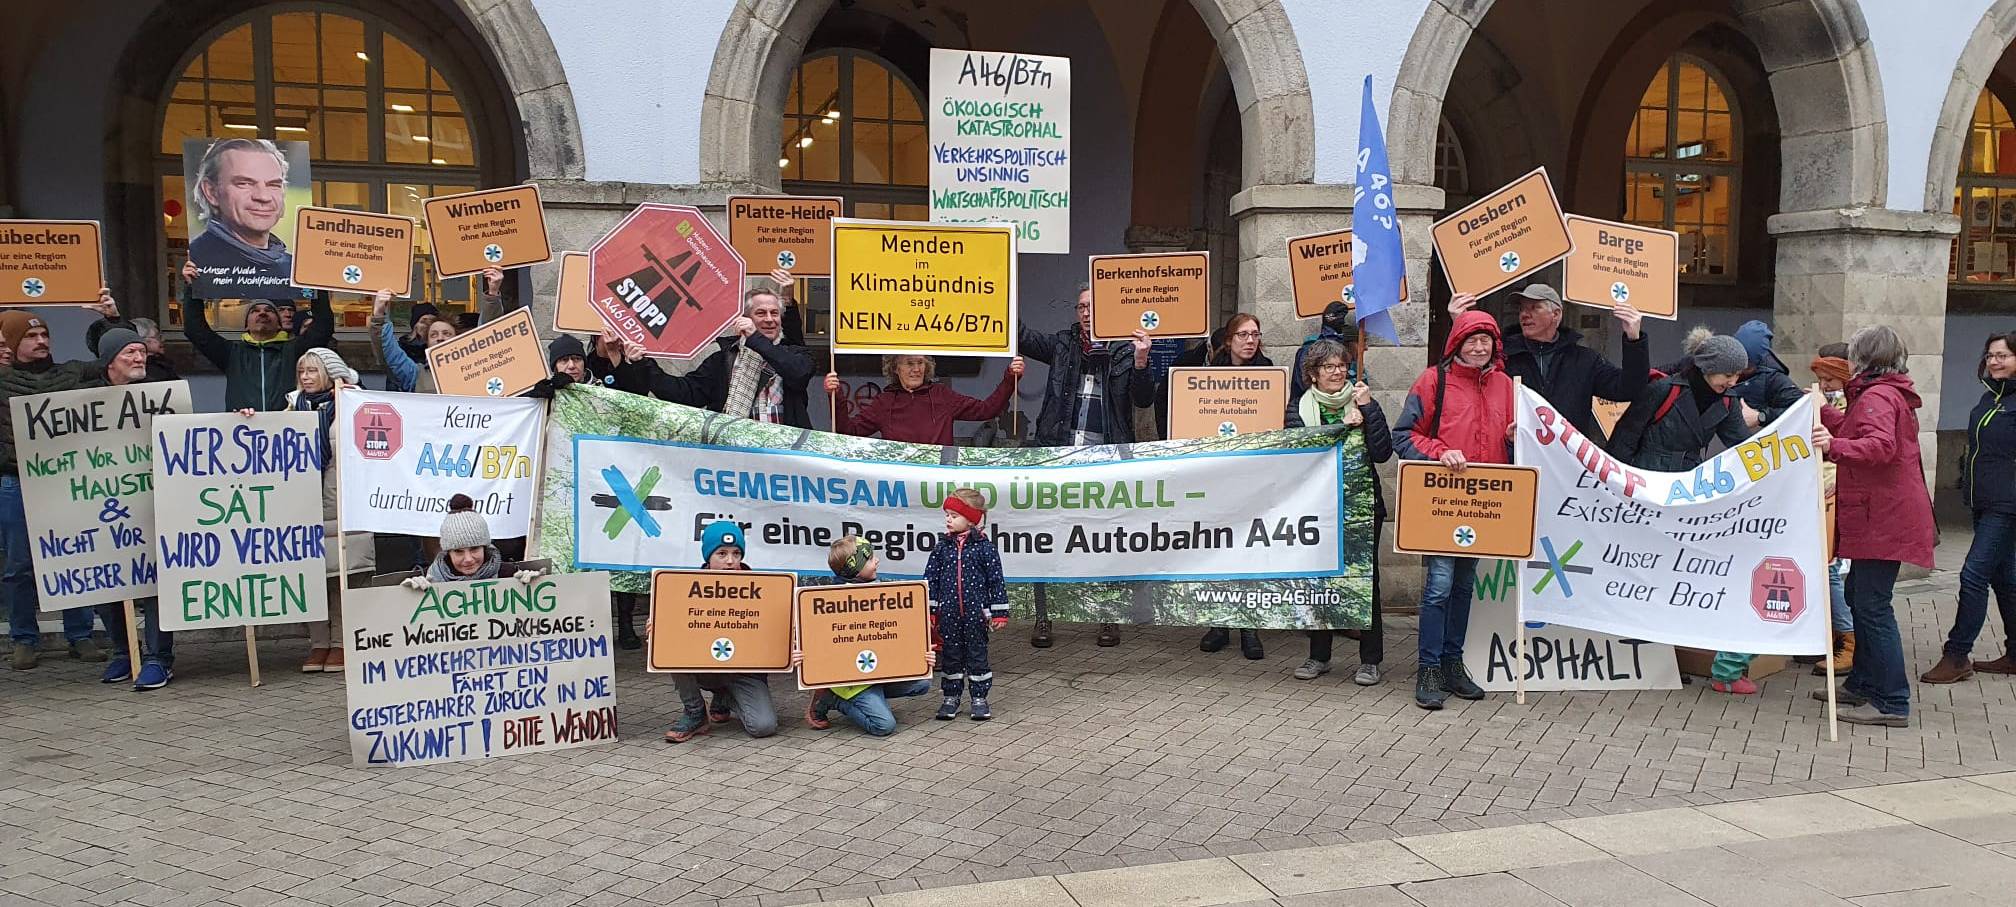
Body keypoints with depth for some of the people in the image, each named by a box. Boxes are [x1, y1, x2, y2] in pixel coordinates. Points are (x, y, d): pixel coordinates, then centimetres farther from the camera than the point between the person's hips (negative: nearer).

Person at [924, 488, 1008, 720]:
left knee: (977, 654, 6)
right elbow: (930, 579, 5)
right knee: (951, 655, 10)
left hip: (976, 613, -2)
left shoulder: (984, 547, -6)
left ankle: (979, 699, 16)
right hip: (948, 613, 3)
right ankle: (951, 698, 21)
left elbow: (996, 581, -4)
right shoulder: (941, 547, 3)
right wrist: (928, 612, 2)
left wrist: (999, 613, -6)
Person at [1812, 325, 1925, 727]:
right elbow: (1855, 429, 34)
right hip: (1882, 516, 11)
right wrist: (1821, 413, 43)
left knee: (1872, 604, -10)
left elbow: (1881, 445, -32)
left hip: (1882, 519, -11)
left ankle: (1892, 703, -8)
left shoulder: (1876, 396, -14)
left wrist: (1836, 446, -46)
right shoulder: (1892, 394, 19)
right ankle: (1863, 684, 26)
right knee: (1861, 596, 17)